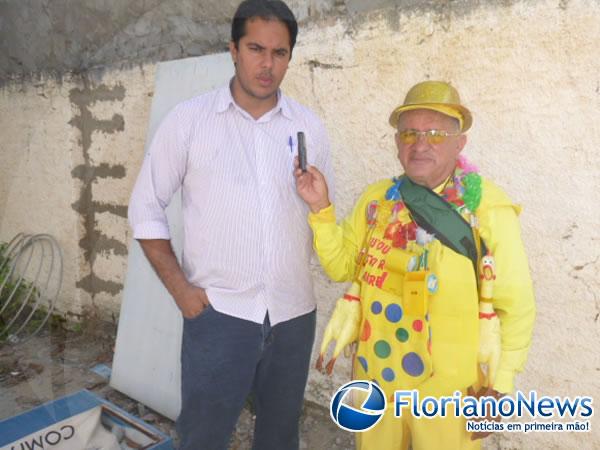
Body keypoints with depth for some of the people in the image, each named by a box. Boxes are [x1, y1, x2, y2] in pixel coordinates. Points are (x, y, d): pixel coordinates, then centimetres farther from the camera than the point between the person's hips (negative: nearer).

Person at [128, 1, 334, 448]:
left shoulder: (310, 126, 3)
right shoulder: (189, 118, -4)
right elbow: (146, 209, -1)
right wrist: (180, 289, -7)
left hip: (294, 313, 3)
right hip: (218, 313, -2)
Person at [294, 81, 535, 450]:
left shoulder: (490, 210, -14)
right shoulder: (377, 199, -3)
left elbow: (516, 306, -9)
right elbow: (342, 266, 4)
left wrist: (499, 385, -8)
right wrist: (321, 208, -8)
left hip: (448, 391, -3)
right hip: (374, 377, 4)